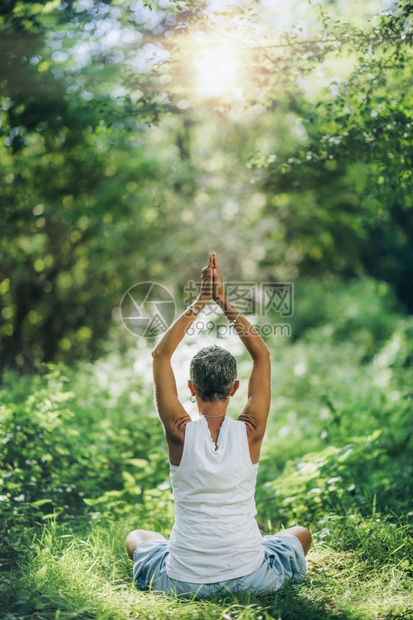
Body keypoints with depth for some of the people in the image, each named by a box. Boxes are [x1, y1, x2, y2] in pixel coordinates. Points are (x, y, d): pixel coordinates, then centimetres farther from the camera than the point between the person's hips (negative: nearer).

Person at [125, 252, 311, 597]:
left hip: (183, 583, 0)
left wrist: (201, 301, -1)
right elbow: (262, 356, 0)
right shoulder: (250, 432, -13)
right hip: (251, 580, 0)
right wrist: (224, 302, -1)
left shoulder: (180, 432, -13)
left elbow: (161, 355, -1)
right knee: (301, 534, 31)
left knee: (135, 538, 32)